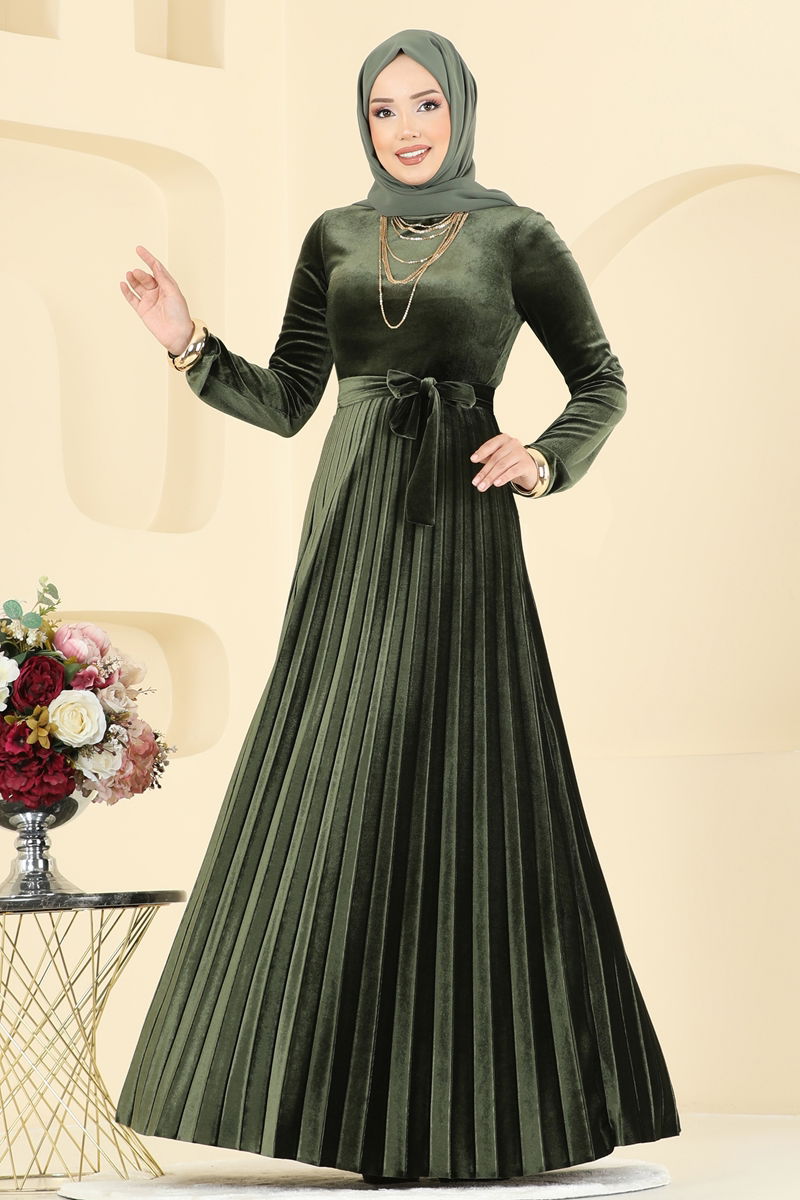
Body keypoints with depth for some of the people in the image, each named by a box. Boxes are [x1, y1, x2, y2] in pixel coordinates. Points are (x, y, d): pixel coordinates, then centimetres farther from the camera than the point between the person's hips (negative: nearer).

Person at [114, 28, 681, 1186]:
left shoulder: (518, 235, 2)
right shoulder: (335, 238, 13)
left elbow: (602, 384, 7)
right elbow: (283, 403, 11)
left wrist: (547, 458, -11)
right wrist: (191, 347, -4)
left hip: (457, 529, -4)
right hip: (350, 533, 4)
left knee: (462, 784, -5)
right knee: (332, 793, 2)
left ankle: (476, 1087, 5)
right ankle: (351, 1083, 11)